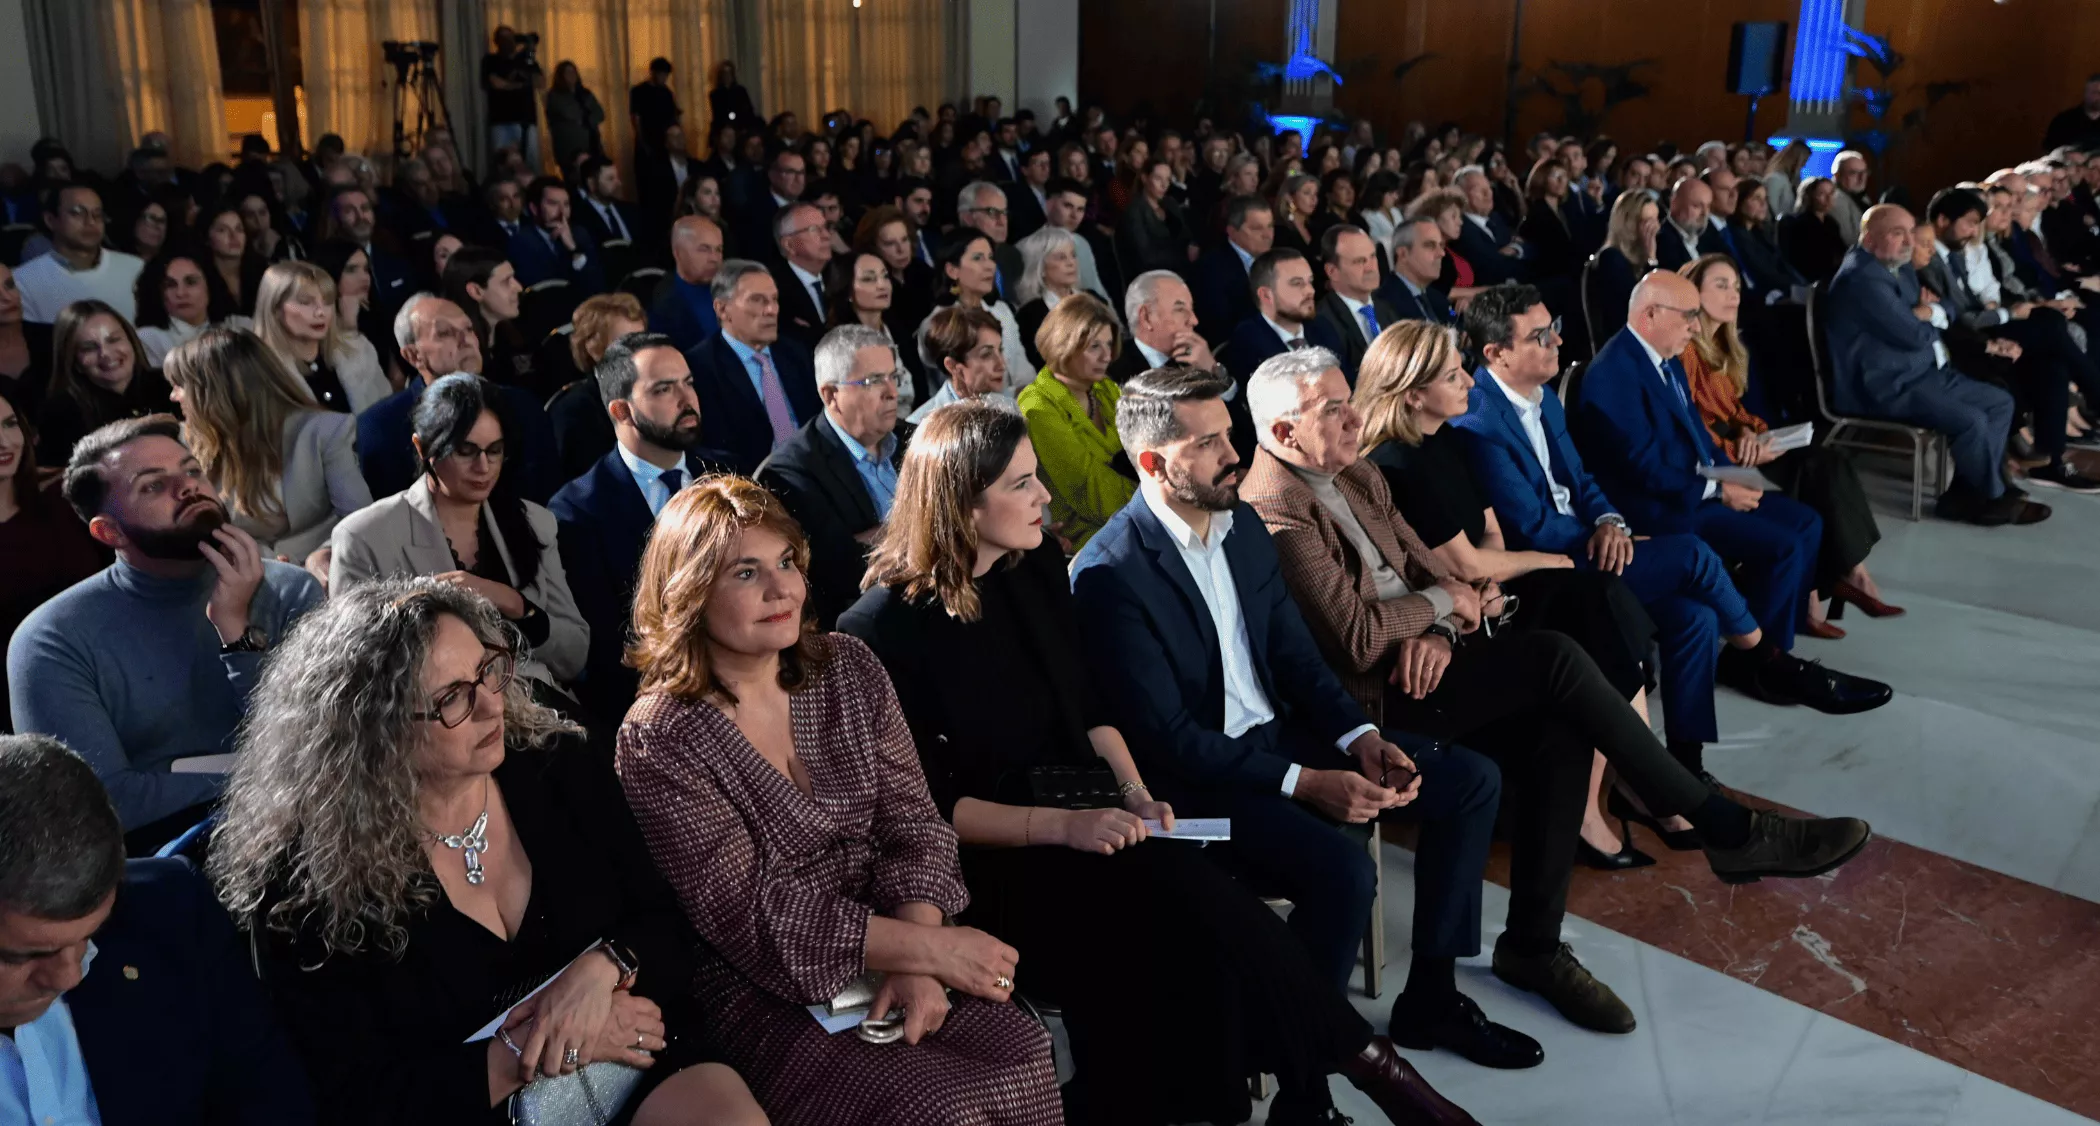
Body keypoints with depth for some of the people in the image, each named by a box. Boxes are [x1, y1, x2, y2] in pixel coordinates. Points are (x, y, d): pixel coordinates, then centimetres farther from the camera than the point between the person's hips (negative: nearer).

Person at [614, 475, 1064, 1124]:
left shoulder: (849, 669, 4)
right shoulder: (657, 741, -12)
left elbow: (912, 825, 2)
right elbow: (748, 914, -15)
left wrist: (916, 966, -15)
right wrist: (926, 947, -18)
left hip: (885, 964, 5)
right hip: (765, 997, -4)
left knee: (1025, 1063, -20)